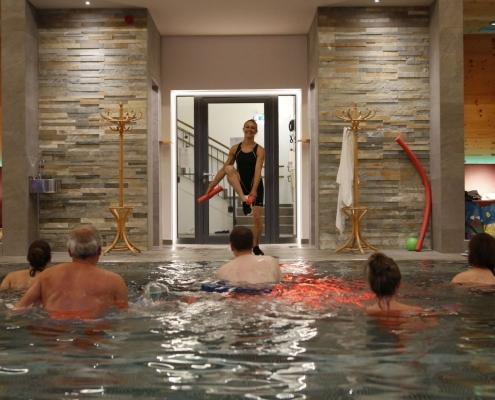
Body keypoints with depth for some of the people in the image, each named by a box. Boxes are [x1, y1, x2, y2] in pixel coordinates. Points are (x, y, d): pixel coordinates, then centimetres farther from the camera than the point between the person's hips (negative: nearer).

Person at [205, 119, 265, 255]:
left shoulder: (259, 150, -7)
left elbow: (258, 171, -20)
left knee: (257, 217, -7)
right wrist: (212, 184, 4)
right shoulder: (235, 149, 4)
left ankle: (256, 246, 14)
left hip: (255, 185, -2)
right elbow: (223, 169, 9)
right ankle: (243, 197, -39)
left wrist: (254, 190, -34)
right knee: (229, 168, -27)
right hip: (240, 184, 2)